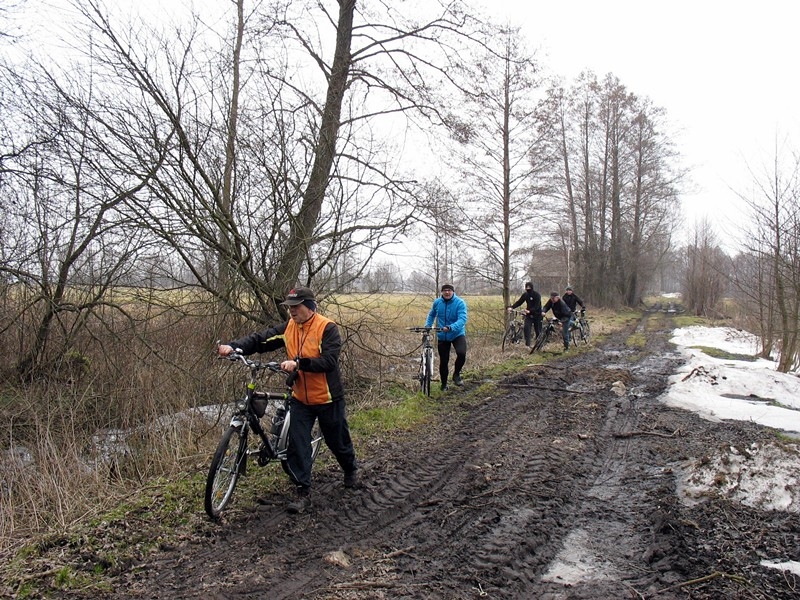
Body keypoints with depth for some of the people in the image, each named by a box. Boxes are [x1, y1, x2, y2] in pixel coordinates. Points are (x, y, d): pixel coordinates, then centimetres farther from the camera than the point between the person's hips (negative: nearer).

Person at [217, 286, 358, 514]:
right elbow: (260, 340, -7)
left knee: (338, 441, 15)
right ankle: (303, 493, 9)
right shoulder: (288, 328, -1)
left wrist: (298, 363, -37)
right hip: (300, 399, 4)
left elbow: (329, 361, -27)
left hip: (327, 399, -4)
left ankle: (351, 470, 44)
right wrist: (233, 346, -24)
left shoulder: (327, 328, -17)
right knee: (297, 445, -3)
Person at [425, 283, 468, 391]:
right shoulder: (437, 302, -3)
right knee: (443, 361, 8)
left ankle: (456, 374, -1)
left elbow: (462, 319, -28)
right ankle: (444, 384, 26)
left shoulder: (460, 303, -15)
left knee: (461, 353, -28)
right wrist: (427, 326, 3)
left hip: (457, 334, -3)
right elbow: (431, 315, 16)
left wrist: (451, 327, -42)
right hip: (442, 337, 3)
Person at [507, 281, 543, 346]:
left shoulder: (537, 295, -16)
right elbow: (519, 302, 0)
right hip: (529, 315, 4)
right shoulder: (525, 295, 2)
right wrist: (511, 307, -16)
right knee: (526, 328, -16)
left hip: (537, 315, -4)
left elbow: (536, 306, -24)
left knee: (538, 331, 4)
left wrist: (529, 311, -40)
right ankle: (527, 344, -15)